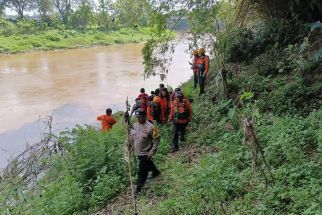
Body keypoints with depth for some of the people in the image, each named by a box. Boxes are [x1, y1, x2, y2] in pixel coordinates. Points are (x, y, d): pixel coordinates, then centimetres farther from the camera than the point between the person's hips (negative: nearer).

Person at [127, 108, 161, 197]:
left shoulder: (150, 127, -22)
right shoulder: (135, 125, -2)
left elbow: (157, 139, -18)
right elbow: (131, 137, 12)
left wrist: (152, 151, -21)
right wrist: (129, 146, 8)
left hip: (145, 153, -7)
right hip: (138, 152, 7)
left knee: (142, 171, 0)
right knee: (148, 164, 28)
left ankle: (138, 188, 15)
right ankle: (156, 172, 54)